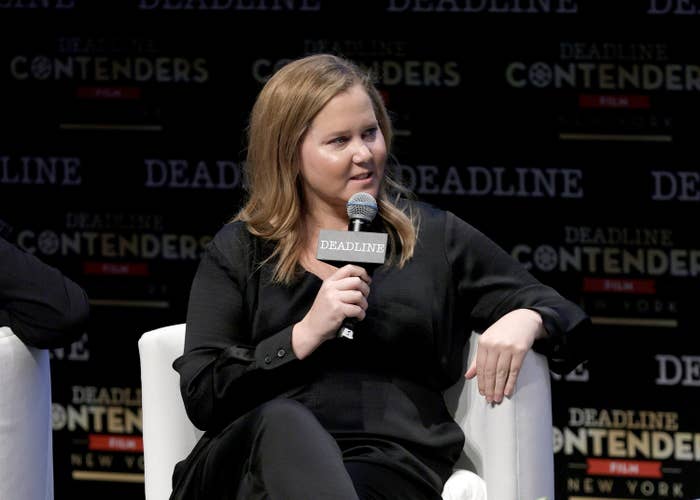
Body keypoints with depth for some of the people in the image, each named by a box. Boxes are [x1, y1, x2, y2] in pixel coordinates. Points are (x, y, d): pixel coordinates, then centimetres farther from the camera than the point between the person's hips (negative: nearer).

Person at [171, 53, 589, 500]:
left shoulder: (434, 237, 19)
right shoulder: (238, 250, 17)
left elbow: (565, 317, 18)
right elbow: (200, 395, 7)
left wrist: (525, 322, -7)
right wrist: (305, 335, -7)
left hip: (393, 460, -1)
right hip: (258, 458, 1)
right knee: (283, 421, -40)